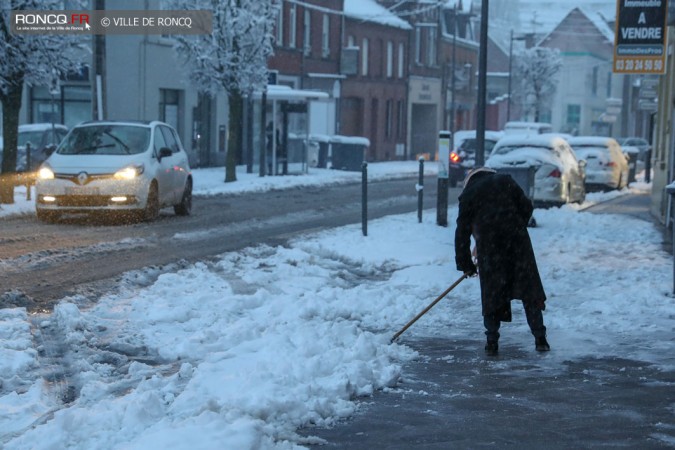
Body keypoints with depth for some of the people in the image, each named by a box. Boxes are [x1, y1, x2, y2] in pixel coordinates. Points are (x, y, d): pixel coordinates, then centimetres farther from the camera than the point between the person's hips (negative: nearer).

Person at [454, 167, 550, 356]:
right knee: (530, 290, 6)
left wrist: (466, 264, 16)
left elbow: (462, 232, 11)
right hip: (517, 241, 1)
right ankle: (540, 339, 5)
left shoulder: (468, 194, 12)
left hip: (489, 246, -1)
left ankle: (492, 342, 9)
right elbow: (527, 207, 6)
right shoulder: (505, 180, 14)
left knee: (491, 294, 9)